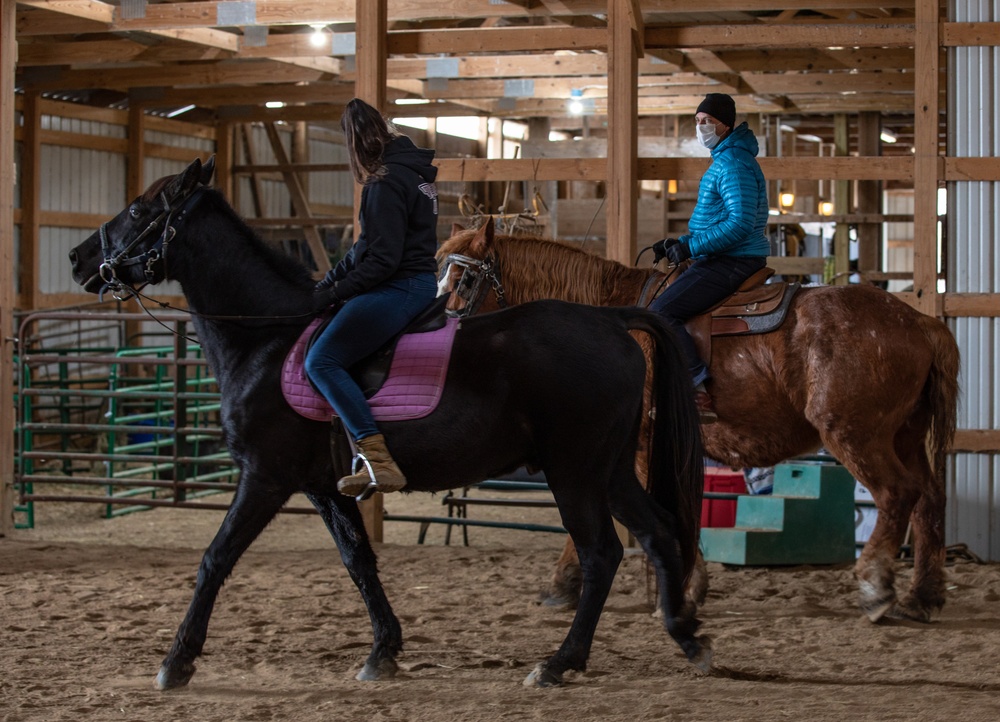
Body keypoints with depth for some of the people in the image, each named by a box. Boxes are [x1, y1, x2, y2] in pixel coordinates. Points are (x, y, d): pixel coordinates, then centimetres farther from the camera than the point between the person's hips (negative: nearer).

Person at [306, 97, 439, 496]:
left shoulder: (388, 182, -16)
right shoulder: (413, 172, 16)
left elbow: (382, 258, -21)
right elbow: (369, 245, 20)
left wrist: (335, 292, -13)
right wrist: (329, 281, 16)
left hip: (398, 288, -11)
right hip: (421, 282, 11)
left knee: (321, 361, -19)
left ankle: (379, 460, -29)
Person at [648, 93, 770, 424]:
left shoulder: (733, 164, -16)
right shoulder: (725, 159, 19)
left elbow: (740, 224, -25)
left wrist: (691, 247, -21)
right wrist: (680, 243, 13)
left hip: (732, 263, -11)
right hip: (725, 260, 11)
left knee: (661, 311, -20)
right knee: (666, 306, 23)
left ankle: (698, 392, -24)